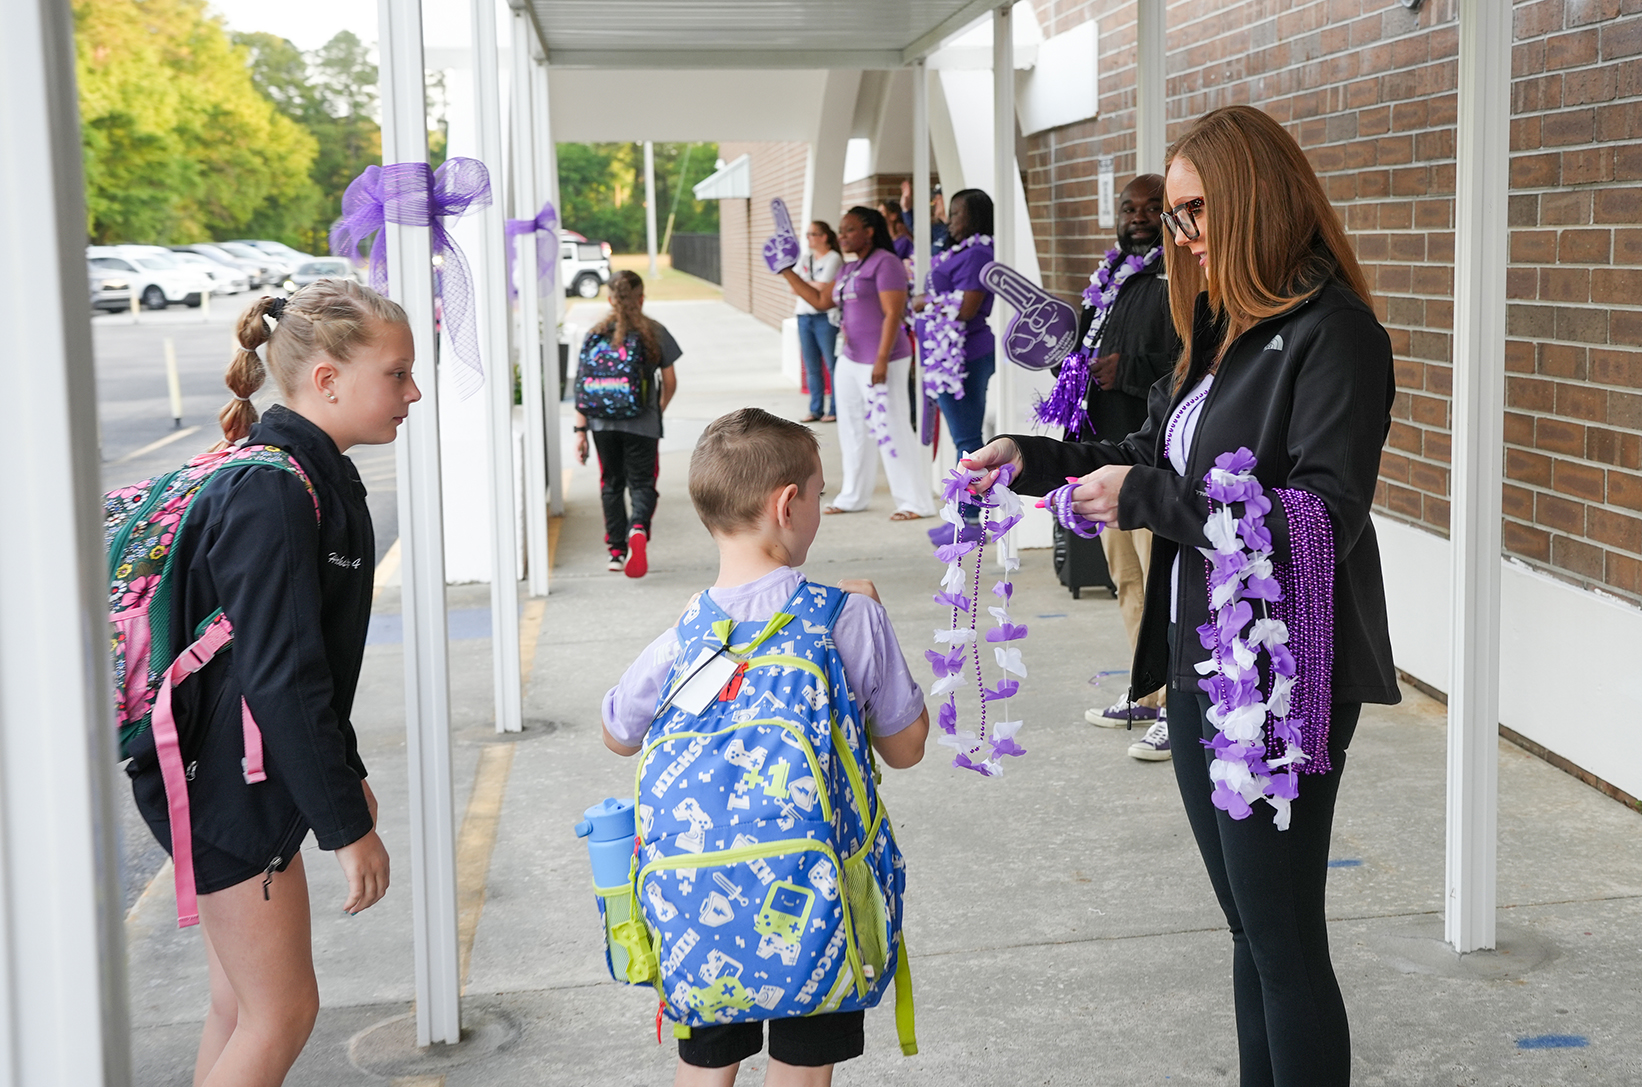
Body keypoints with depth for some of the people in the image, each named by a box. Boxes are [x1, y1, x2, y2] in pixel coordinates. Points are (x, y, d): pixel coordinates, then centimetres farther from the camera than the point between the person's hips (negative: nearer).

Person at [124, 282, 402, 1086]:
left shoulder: (312, 477, 9)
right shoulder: (272, 493, -23)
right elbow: (280, 678, -26)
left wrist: (347, 774, 23)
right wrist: (348, 826, -21)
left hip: (256, 780, 10)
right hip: (228, 786, -10)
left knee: (241, 1006, 17)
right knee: (283, 1015, -2)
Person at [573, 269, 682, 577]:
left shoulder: (595, 335, 2)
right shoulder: (654, 332, -2)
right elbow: (670, 383, 4)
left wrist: (580, 430, 3)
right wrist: (659, 411, 23)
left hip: (603, 422, 2)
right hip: (642, 424, -2)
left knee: (612, 484, 16)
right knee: (642, 483, 6)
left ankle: (617, 552, 17)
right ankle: (638, 528, -24)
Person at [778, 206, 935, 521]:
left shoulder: (885, 263, -11)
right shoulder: (849, 269, 16)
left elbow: (892, 314, -18)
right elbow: (821, 301, 24)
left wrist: (881, 360, -23)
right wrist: (787, 272, 21)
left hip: (880, 362, -9)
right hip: (850, 360, 10)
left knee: (891, 430, -7)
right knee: (853, 430, 15)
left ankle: (916, 503, -1)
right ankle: (853, 496, 27)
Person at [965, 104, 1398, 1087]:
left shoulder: (1333, 334, -16)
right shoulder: (1223, 328, 12)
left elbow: (1324, 517, -24)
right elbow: (1158, 454, 19)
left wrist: (1147, 499, -21)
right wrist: (1035, 460, 6)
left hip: (1279, 683, -9)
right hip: (1200, 667, 9)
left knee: (1286, 942, 0)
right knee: (1252, 931, 19)